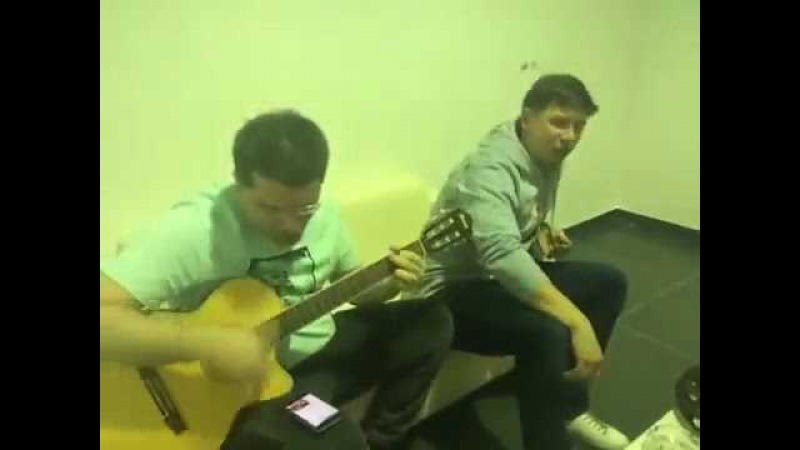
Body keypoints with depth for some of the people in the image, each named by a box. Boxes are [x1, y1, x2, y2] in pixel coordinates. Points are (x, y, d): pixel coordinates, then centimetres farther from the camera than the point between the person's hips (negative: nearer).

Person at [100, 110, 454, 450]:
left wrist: (391, 283, -10)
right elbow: (104, 315, -33)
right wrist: (206, 344, -40)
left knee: (432, 322, 3)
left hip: (323, 347, 7)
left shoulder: (324, 215, -4)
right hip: (243, 384, -6)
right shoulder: (194, 230, -26)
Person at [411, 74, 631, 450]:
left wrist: (544, 232, -1)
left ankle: (570, 407, 15)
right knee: (548, 333, -34)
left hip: (508, 276, 10)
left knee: (610, 283, 7)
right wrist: (577, 323, -45)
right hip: (454, 293, -10)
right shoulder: (490, 168, -27)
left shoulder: (547, 159, 3)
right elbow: (502, 255, -42)